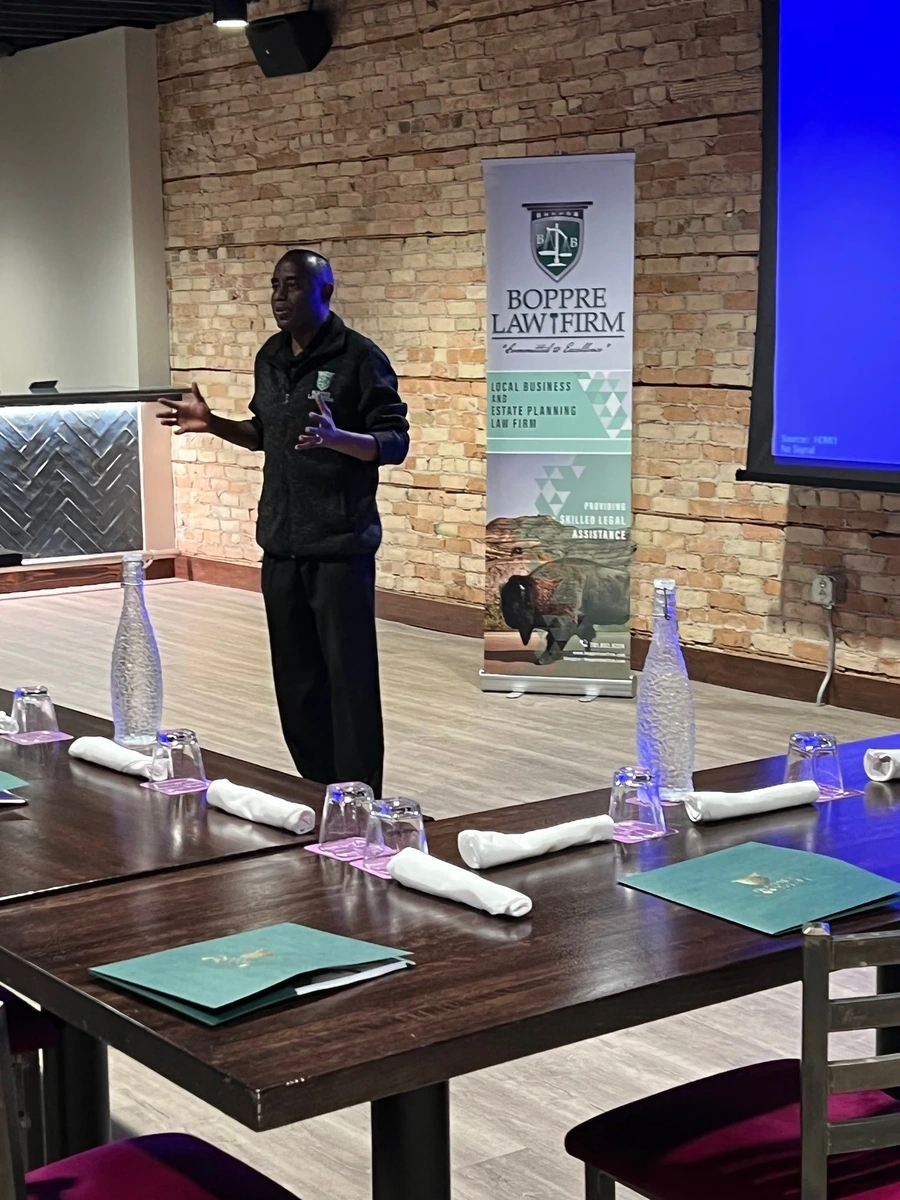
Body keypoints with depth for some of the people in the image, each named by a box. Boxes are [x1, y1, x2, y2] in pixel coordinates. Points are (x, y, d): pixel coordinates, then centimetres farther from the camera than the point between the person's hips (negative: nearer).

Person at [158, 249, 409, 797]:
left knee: (350, 679, -3)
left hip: (341, 545, -7)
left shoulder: (359, 357, -10)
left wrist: (336, 437, -30)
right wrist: (214, 424, 9)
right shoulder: (271, 359, 12)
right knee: (295, 682, 11)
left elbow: (395, 442, -13)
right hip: (282, 545, 7)